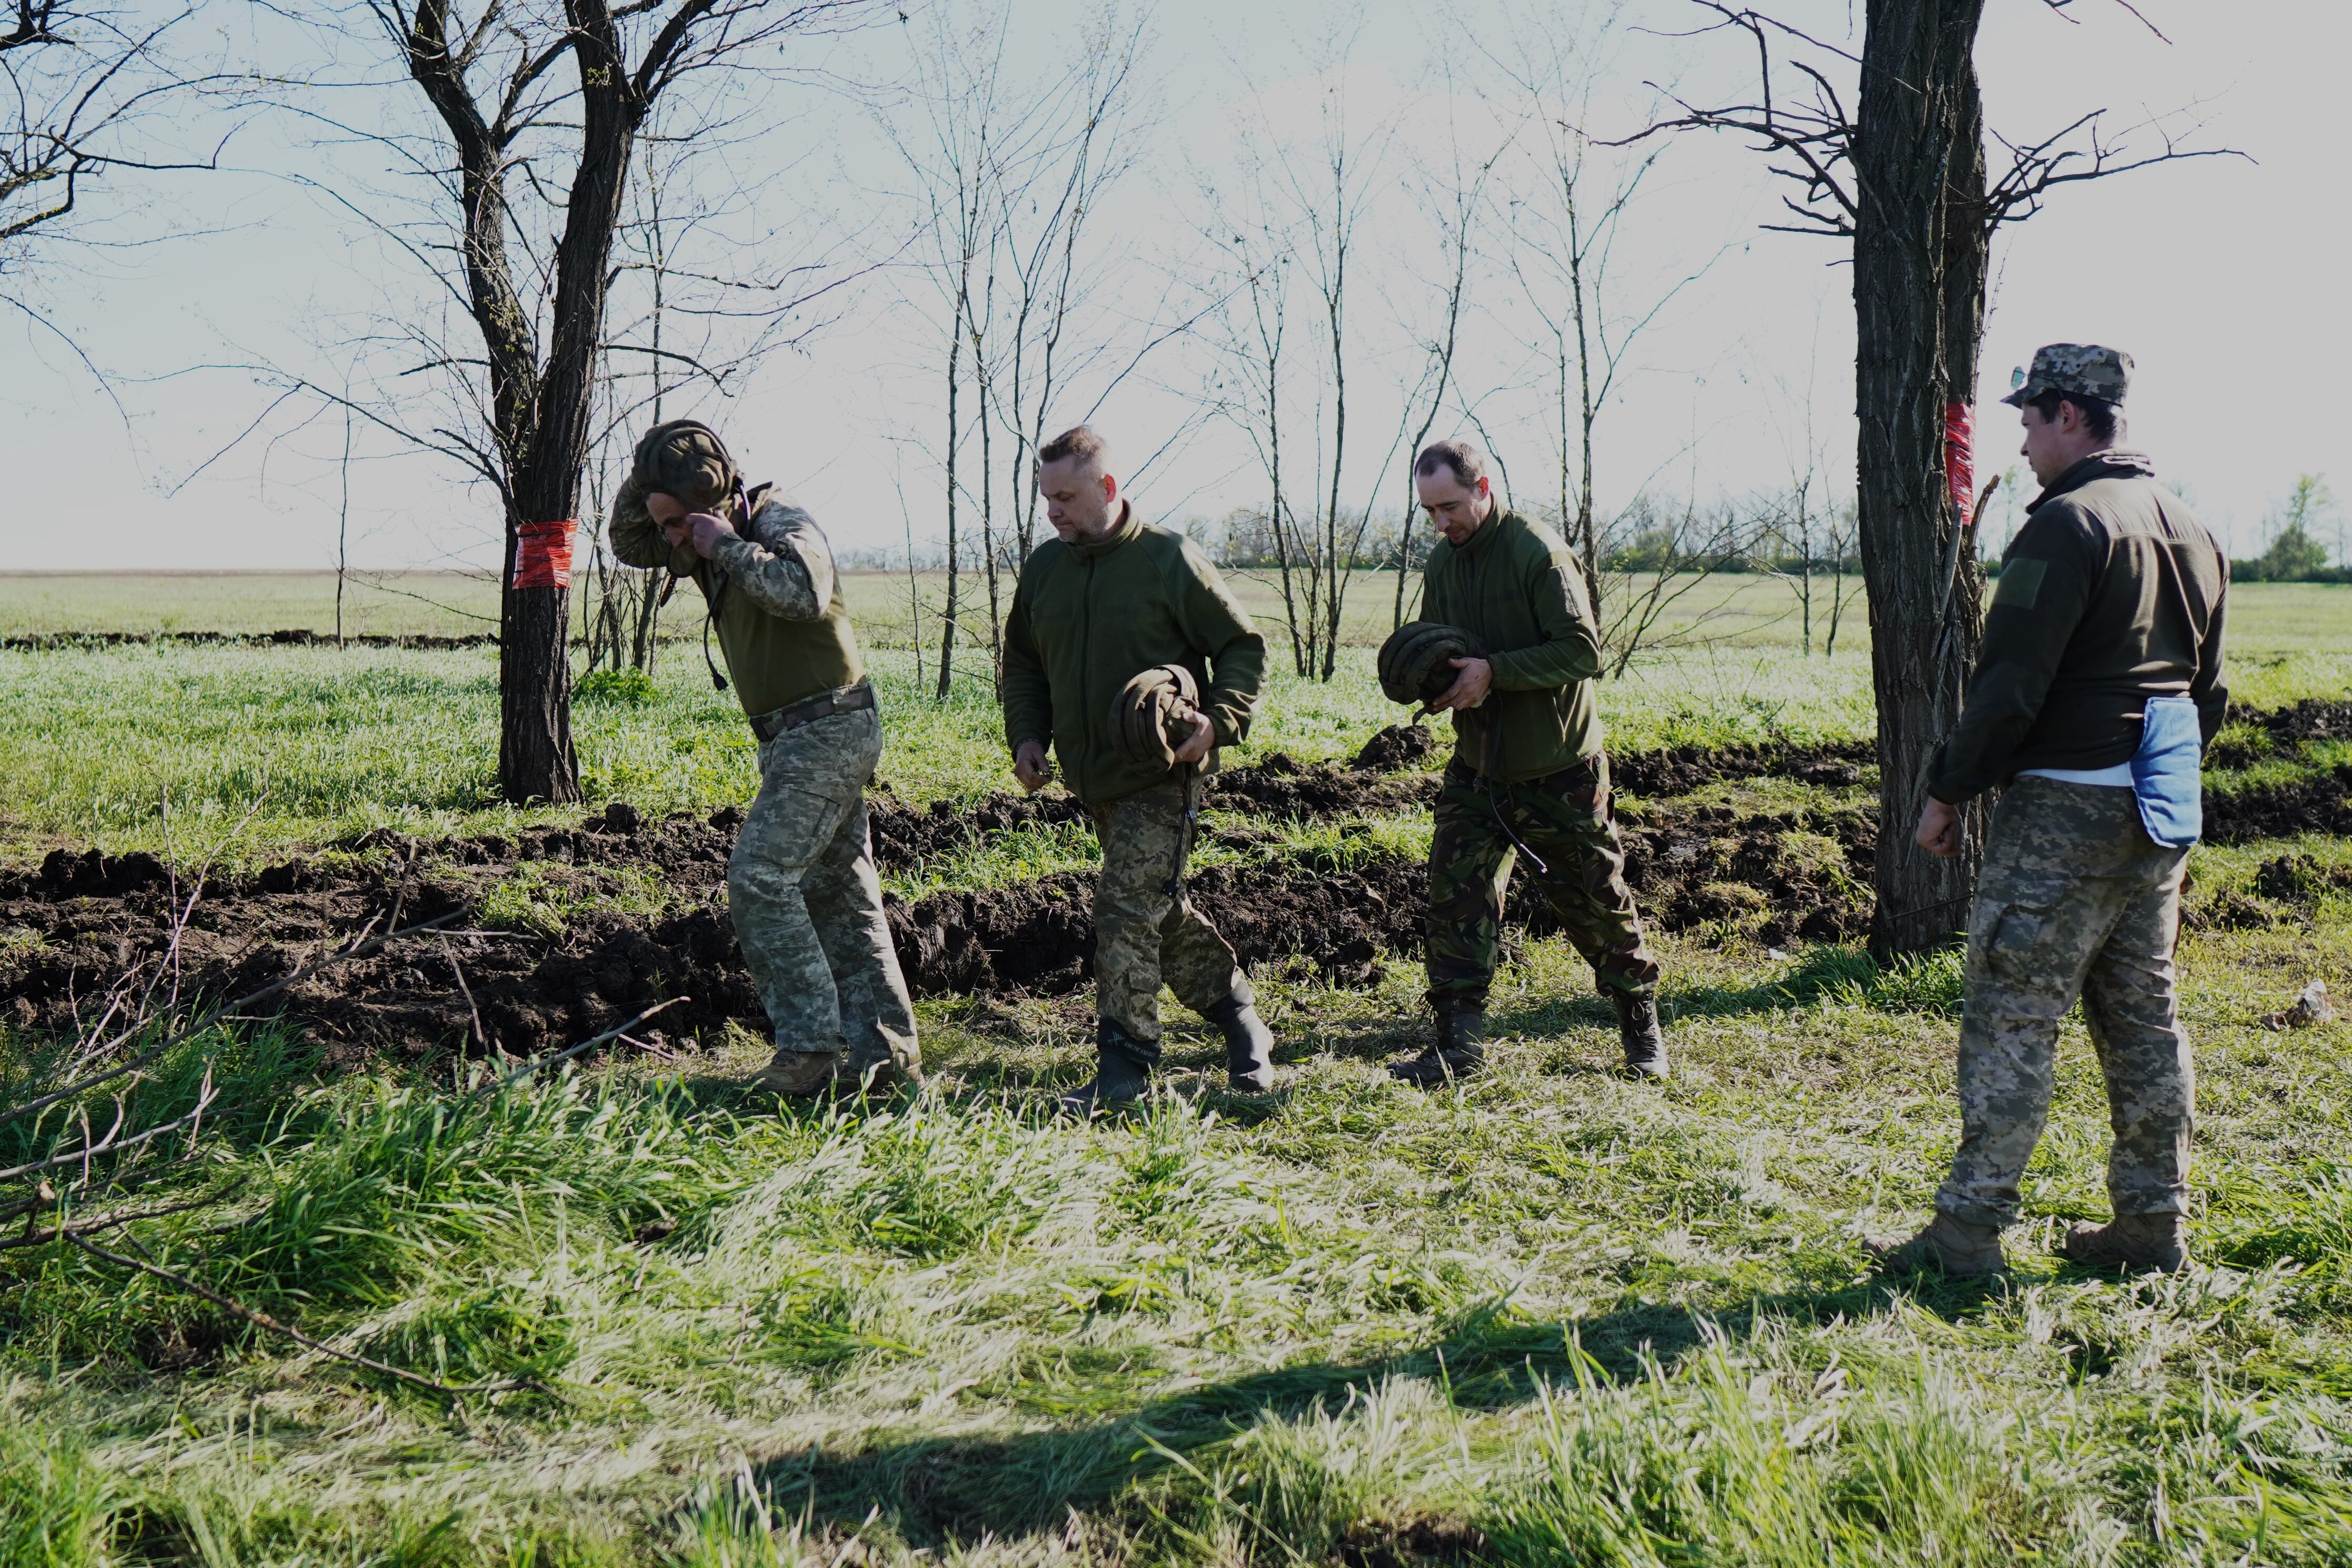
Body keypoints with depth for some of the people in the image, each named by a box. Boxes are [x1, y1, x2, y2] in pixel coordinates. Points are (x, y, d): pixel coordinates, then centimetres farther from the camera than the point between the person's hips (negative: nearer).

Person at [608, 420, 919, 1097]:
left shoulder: (780, 522, -15)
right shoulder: (718, 536, 12)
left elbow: (805, 592, -36)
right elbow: (629, 546, 24)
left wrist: (727, 546, -25)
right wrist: (643, 483, 7)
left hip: (828, 729, -10)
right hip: (797, 737, 10)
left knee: (761, 876, -15)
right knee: (838, 893, 9)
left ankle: (811, 1045, -12)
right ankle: (885, 1049, 13)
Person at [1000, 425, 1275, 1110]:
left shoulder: (1169, 560, -9)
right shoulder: (1043, 567, 8)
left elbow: (1244, 646, -3)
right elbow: (1022, 663, 22)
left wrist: (1218, 722, -17)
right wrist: (1026, 735, 7)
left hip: (1160, 774, -7)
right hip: (1093, 777, 7)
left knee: (1128, 907, -13)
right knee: (1159, 909, 14)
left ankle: (1126, 1064, -7)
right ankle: (1236, 1009, 31)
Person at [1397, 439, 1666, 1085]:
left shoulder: (1539, 552, -16)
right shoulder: (1443, 561, 5)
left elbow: (1583, 650, -22)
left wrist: (1494, 672, -27)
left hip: (1559, 770, -5)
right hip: (1477, 767, 5)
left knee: (1595, 900, 8)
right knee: (1456, 897, -5)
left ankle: (1640, 1024, 28)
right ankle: (1459, 1042, 1)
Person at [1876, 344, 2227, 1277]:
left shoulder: (2067, 524, -14)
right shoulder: (2189, 528, 15)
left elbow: (2011, 683, -19)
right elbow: (2207, 688, 21)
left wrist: (1947, 791, -10)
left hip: (2064, 812, -9)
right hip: (2161, 814, 9)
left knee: (2011, 1020, -4)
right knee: (2144, 1018, 13)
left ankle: (1968, 1232, 0)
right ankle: (2154, 1225, 20)